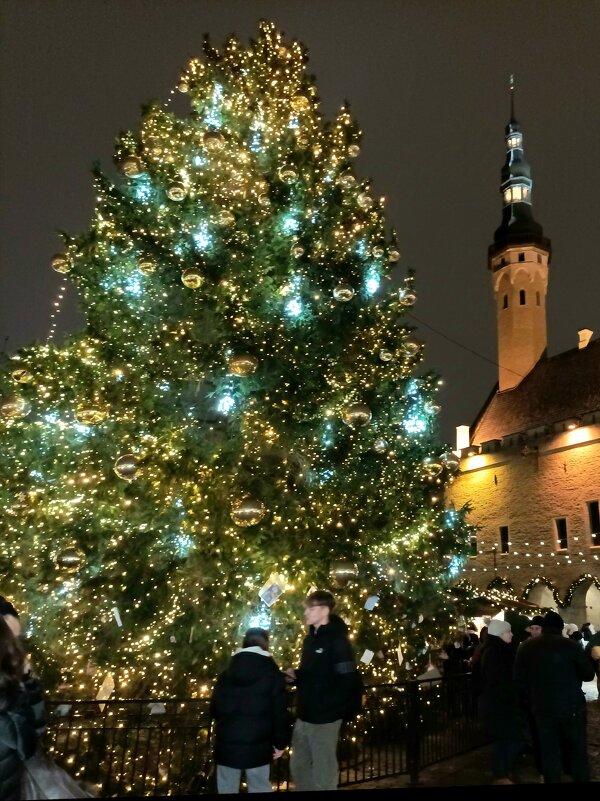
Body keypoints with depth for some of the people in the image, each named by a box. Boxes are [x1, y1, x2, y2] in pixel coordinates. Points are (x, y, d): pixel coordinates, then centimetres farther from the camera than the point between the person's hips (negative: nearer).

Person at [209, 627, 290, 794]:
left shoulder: (225, 675, 5)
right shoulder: (273, 675, -5)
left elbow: (214, 709, 10)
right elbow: (280, 713, -6)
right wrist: (280, 743, 6)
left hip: (226, 745, 2)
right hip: (257, 746, -2)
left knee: (227, 789, 16)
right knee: (259, 788, 13)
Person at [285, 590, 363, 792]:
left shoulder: (337, 640, -16)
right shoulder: (310, 638, 10)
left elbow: (349, 681, -22)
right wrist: (294, 675, 2)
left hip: (325, 718, -8)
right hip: (304, 716, 8)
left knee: (323, 770, 6)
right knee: (298, 765, 19)